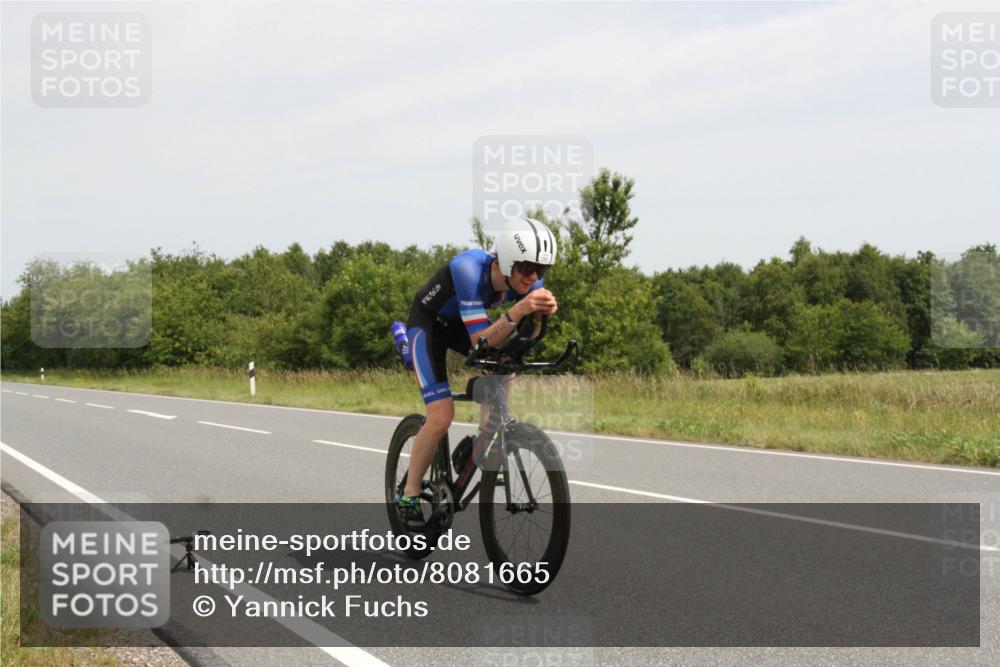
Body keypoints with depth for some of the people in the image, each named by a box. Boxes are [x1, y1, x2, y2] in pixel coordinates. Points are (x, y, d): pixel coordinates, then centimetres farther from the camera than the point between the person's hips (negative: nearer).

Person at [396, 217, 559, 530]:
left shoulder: (526, 277, -21)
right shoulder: (469, 269, -39)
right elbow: (481, 341, -41)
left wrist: (544, 312, -42)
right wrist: (517, 311, -56)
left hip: (461, 324, 7)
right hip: (427, 324, -6)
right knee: (441, 417, -17)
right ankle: (408, 496, -1)